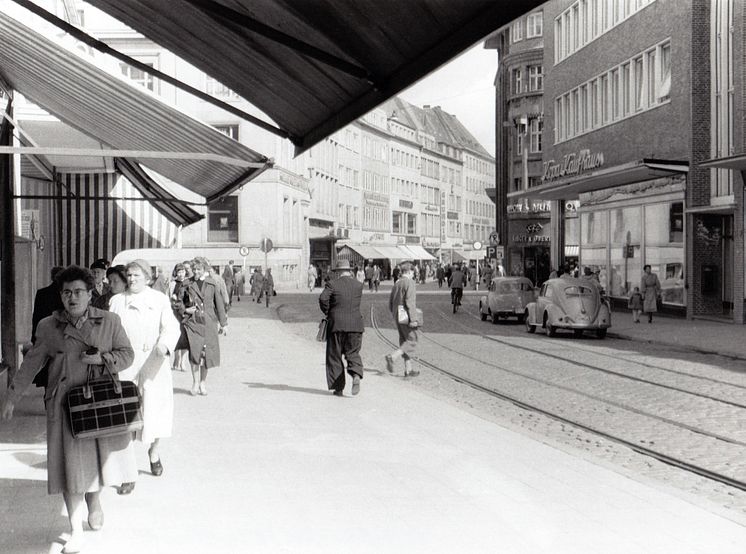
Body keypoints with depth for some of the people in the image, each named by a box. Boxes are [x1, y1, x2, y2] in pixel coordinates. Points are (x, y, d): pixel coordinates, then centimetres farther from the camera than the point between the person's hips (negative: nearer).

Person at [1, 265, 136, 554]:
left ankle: (94, 500, 43)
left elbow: (127, 354, 4)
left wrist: (102, 358, -15)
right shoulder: (48, 326, 3)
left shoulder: (110, 321, 2)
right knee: (70, 465, -1)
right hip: (65, 407, -1)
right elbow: (30, 364, 8)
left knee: (103, 457, 8)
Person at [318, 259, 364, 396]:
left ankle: (338, 388, 9)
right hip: (355, 325, 2)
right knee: (353, 353, 11)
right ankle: (356, 375, -19)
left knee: (335, 357, 9)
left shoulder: (332, 284, -5)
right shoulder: (358, 285, 5)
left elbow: (323, 299, -17)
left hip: (336, 324, -2)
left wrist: (327, 313, -1)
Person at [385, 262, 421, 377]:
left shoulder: (397, 284, 13)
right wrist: (414, 319, -21)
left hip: (397, 317, 9)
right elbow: (410, 302, -20)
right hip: (406, 317, -9)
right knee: (412, 341, -2)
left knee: (405, 342, 12)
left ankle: (408, 369, 14)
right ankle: (393, 356, -19)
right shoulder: (410, 283, -12)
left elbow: (390, 302, 17)